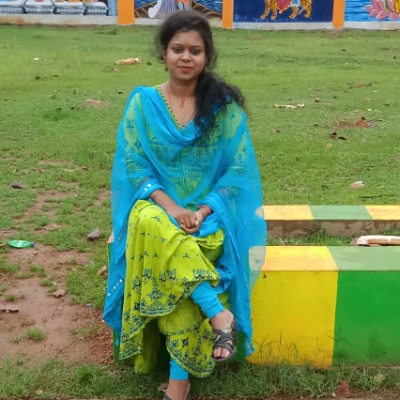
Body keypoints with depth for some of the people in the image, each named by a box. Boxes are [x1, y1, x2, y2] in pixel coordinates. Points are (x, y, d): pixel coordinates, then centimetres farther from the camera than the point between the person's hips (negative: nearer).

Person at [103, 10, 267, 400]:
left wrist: (204, 211, -16)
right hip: (157, 208, 1)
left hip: (210, 214, 0)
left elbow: (239, 167, -1)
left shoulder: (225, 105, 1)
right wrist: (172, 209, -17)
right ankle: (219, 314, -32)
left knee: (180, 256, -33)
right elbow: (133, 165, -3)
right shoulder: (142, 102, 2)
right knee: (150, 227, -37)